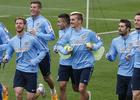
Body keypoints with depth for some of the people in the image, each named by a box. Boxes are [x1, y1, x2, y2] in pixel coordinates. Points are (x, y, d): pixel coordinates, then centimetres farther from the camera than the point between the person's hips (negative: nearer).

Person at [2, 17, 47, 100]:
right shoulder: (12, 41, 4)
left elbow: (44, 50, -1)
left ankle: (40, 89, 34)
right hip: (19, 70, 3)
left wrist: (36, 61, -13)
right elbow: (9, 53, 15)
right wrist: (6, 58, -9)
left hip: (31, 71, -3)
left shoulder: (32, 39, -10)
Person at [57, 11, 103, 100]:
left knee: (82, 89, -16)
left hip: (87, 64, -4)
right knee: (79, 89, 12)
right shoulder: (69, 34, 4)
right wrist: (65, 51, -8)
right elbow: (59, 44, 11)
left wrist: (93, 47, -12)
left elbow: (100, 41, 7)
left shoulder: (88, 33, -4)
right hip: (75, 65, 4)